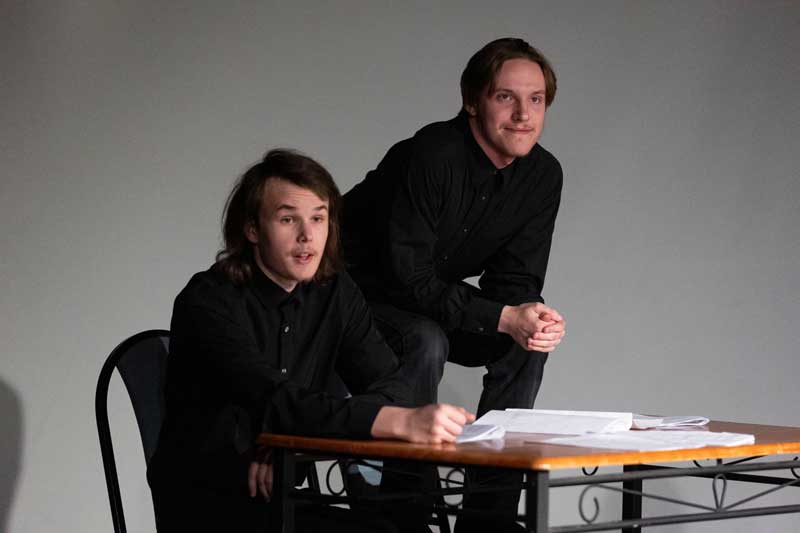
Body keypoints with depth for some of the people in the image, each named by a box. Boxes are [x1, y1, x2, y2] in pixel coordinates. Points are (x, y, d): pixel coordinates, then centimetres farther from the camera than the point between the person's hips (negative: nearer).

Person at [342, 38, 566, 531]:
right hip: (361, 292, -7)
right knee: (426, 342, -33)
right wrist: (503, 317, -38)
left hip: (429, 298, 7)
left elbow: (516, 281, -5)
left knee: (527, 346, -11)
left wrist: (534, 318, -30)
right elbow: (406, 278, -31)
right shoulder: (432, 156, -29)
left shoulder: (543, 175, -7)